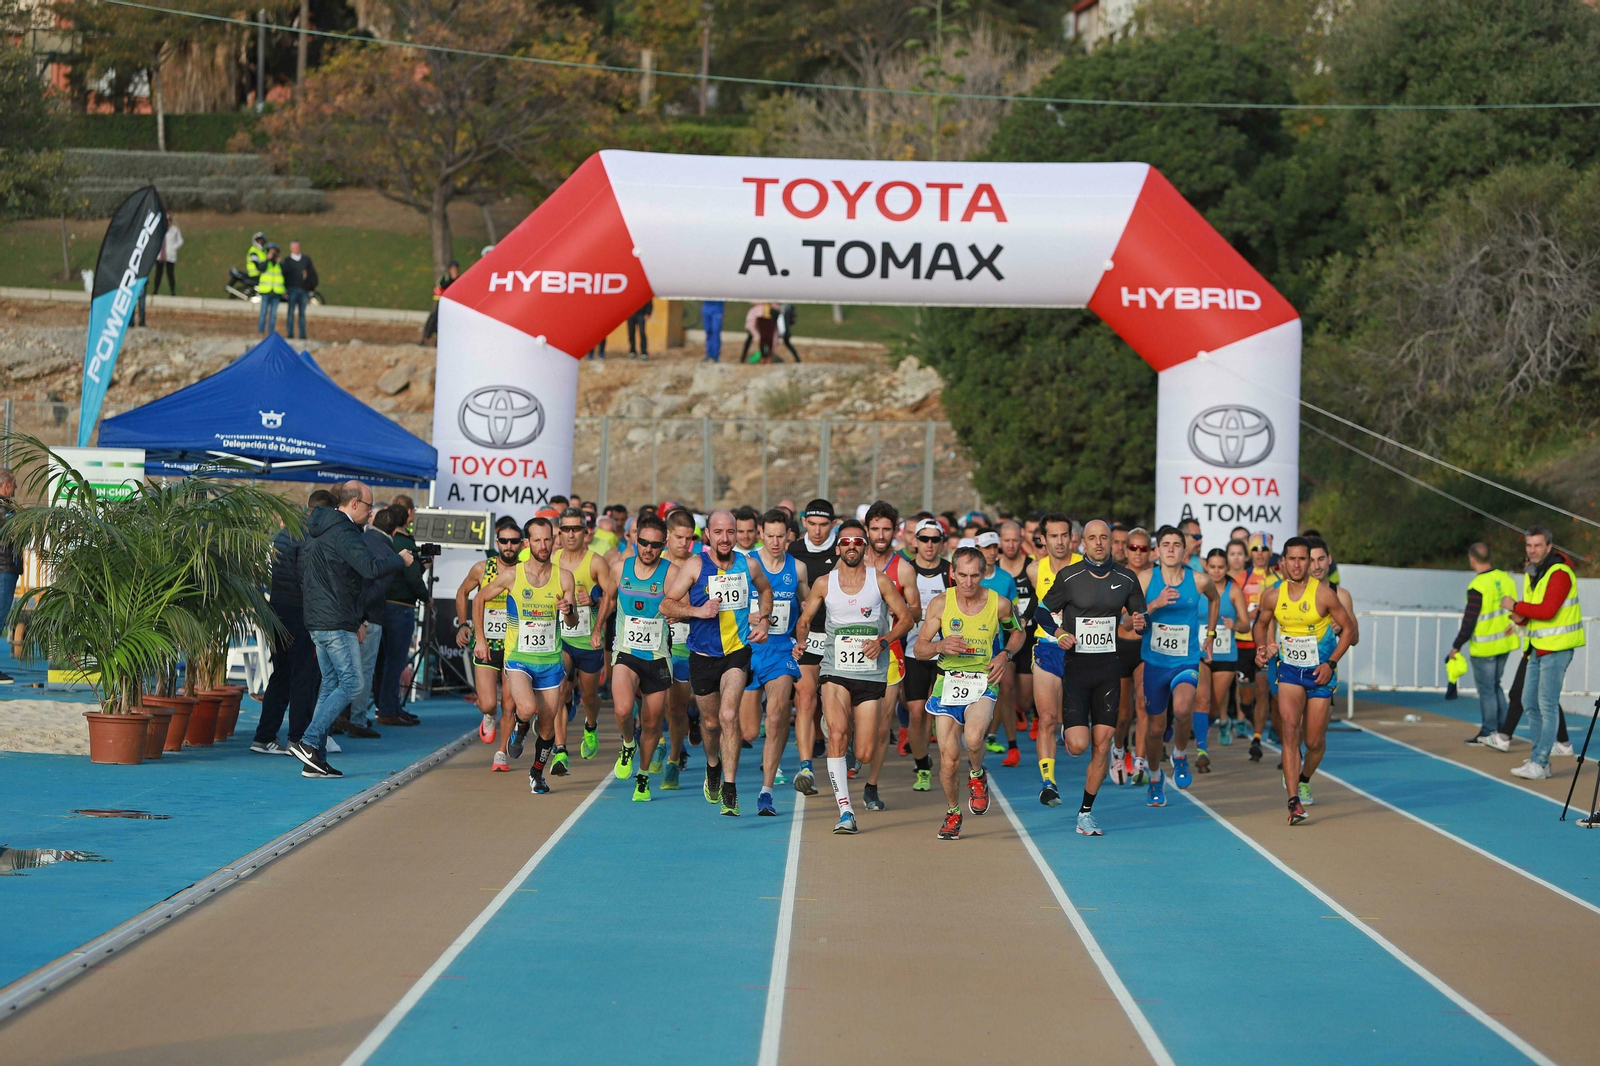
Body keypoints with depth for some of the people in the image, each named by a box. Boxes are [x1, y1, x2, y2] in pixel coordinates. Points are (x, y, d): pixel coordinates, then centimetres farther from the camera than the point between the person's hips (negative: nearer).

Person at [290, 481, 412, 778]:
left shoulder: (314, 529, 15)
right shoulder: (343, 533, -16)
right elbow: (371, 569, -26)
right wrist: (400, 560, -9)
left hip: (316, 620, 10)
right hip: (338, 623, -10)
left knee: (330, 684, 11)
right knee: (350, 682, -6)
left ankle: (316, 758, 7)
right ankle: (309, 741, -16)